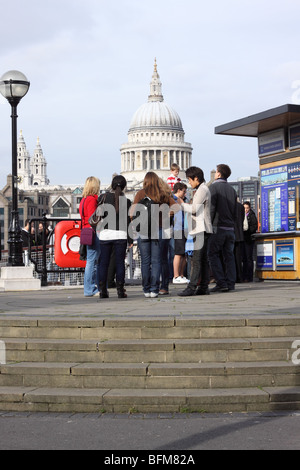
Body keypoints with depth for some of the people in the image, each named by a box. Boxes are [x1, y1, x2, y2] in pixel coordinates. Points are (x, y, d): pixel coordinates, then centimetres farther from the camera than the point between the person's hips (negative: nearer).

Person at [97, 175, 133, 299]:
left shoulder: (103, 197, -1)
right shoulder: (126, 201, -1)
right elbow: (128, 221, 0)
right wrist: (130, 239, 5)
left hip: (105, 234, 0)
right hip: (121, 235, 0)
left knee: (104, 262, 6)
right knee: (120, 262, 3)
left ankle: (103, 290, 4)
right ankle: (120, 290, 1)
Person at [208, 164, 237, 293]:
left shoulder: (214, 187, -5)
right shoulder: (232, 189, 16)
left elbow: (211, 208, -13)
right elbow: (235, 211, 16)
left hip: (218, 228, -6)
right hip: (230, 228, 6)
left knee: (213, 255, -1)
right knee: (229, 255, 8)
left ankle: (221, 283, -9)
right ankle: (230, 283, 4)